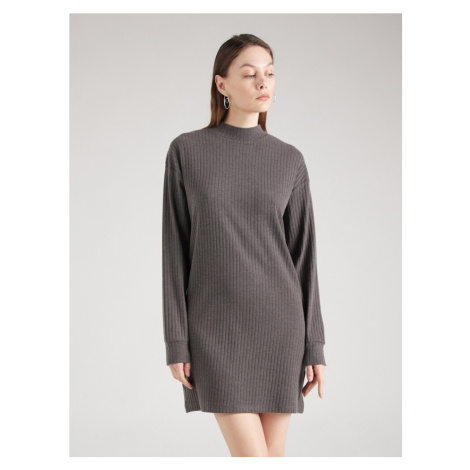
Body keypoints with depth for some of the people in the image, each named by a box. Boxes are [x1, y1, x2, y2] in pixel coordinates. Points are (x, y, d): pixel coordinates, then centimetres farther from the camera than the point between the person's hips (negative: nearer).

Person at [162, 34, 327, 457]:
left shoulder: (290, 161, 5)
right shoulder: (186, 151, -1)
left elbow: (303, 254, 5)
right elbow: (175, 249, -1)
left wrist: (314, 344, 1)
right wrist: (176, 342, -5)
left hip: (277, 321, 2)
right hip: (217, 325, -2)